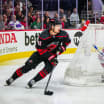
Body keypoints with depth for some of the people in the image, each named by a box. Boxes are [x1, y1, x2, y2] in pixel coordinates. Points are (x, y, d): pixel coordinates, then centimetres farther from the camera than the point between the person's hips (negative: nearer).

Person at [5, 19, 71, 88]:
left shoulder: (63, 34, -18)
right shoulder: (43, 35, -29)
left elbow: (68, 41, 4)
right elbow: (41, 49, -25)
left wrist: (62, 47, -12)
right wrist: (51, 58, -30)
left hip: (53, 54, 3)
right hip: (41, 53, -2)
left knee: (49, 67, -24)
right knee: (29, 65, -11)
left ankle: (33, 81, -14)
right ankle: (12, 79, 2)